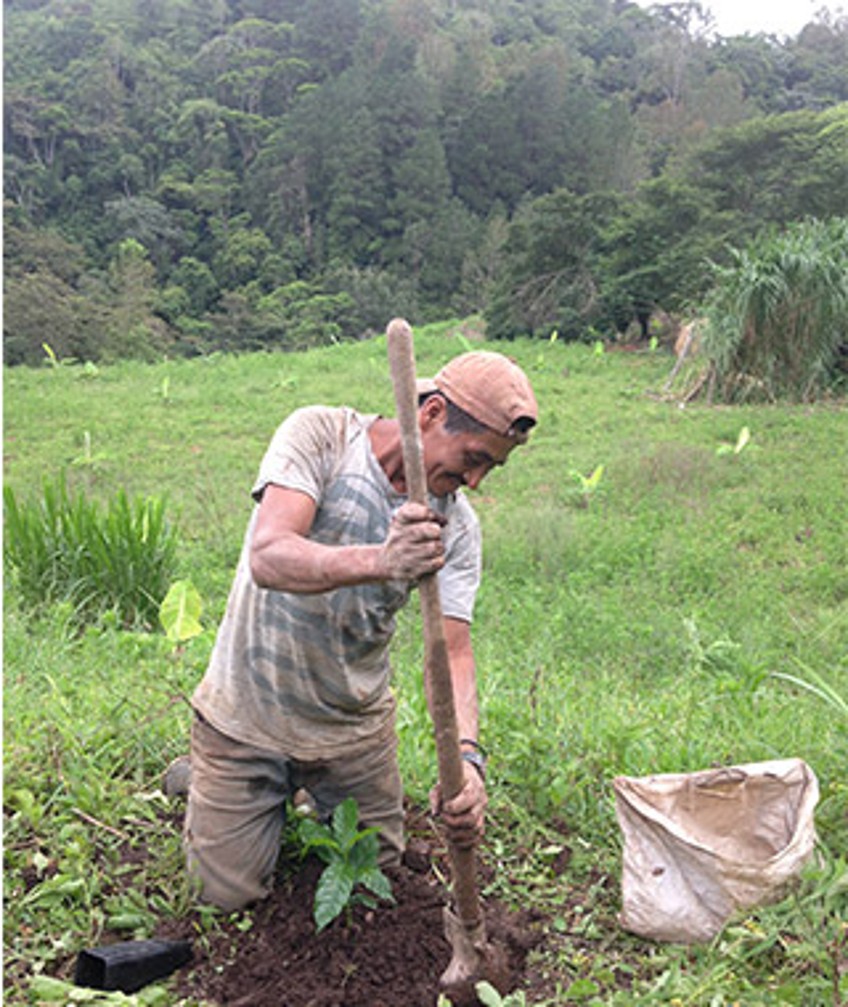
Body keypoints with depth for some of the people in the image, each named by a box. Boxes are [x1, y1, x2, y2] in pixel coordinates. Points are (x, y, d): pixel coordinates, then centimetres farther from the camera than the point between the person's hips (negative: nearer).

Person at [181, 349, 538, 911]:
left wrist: (465, 754, -34)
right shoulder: (319, 435, -21)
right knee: (232, 892, 5)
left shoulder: (457, 524, -10)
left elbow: (452, 649, -16)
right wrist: (378, 562, -53)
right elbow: (269, 557, -35)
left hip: (356, 723, 4)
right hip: (248, 712, -3)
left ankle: (313, 790, 42)